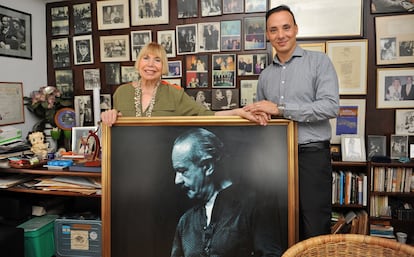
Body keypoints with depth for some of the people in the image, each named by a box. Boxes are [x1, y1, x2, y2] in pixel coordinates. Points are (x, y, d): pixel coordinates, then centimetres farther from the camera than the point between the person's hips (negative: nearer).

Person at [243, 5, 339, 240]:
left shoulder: (319, 61, -2)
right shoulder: (266, 75, 13)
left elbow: (331, 106, -15)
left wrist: (280, 109, -17)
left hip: (311, 154, -4)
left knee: (315, 231, 0)